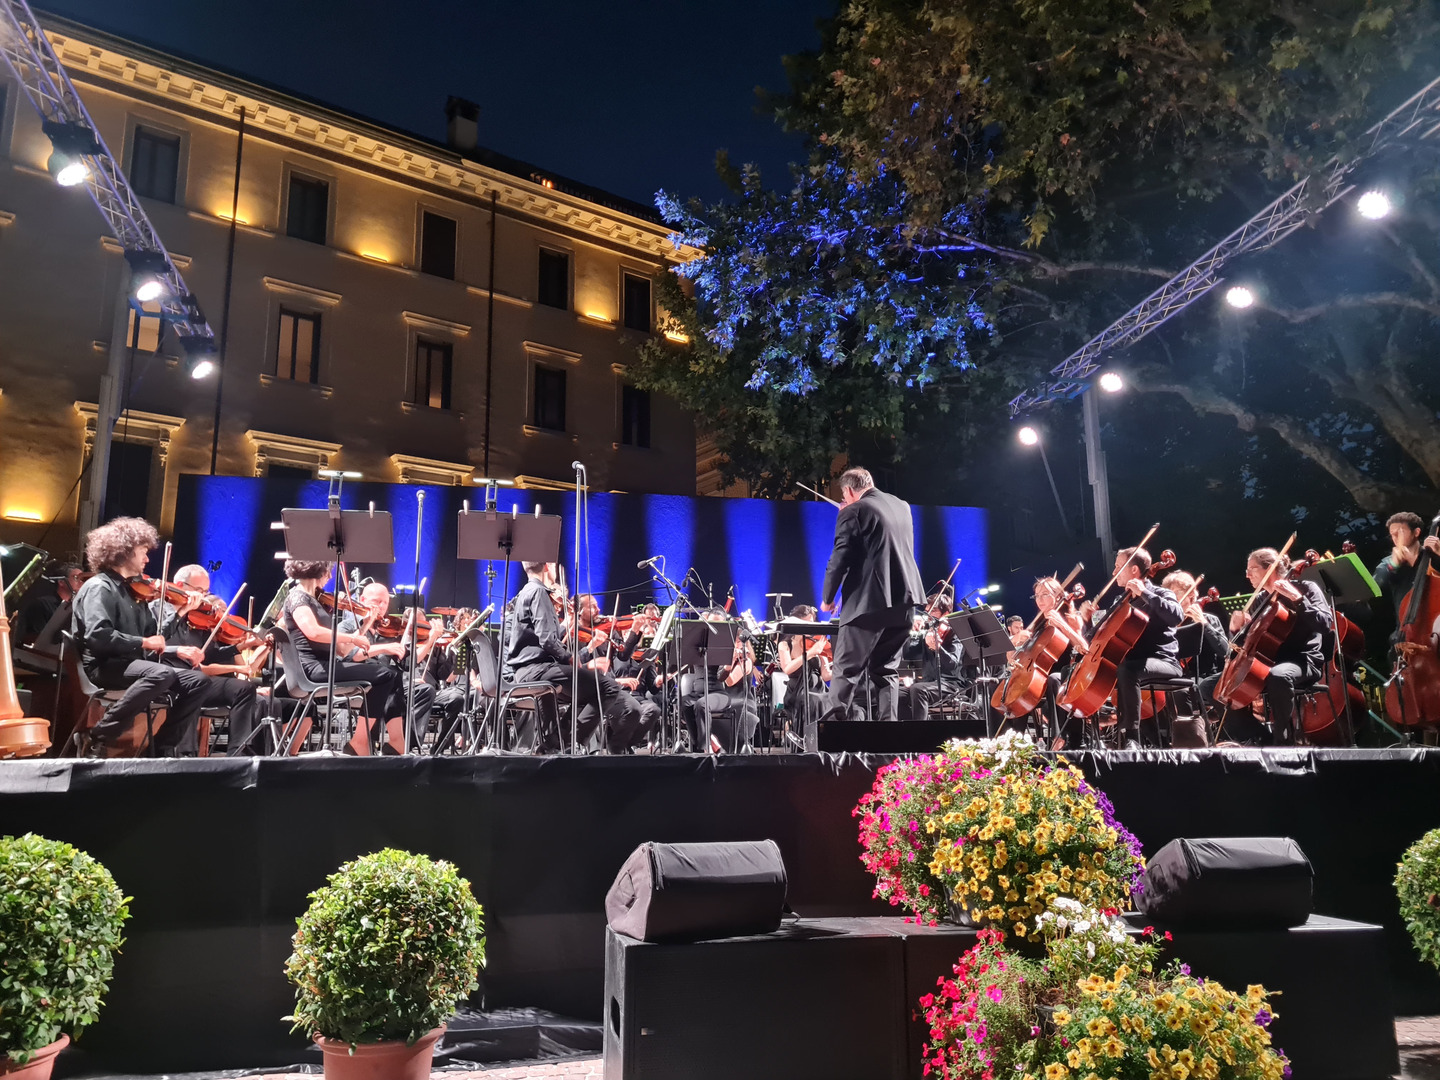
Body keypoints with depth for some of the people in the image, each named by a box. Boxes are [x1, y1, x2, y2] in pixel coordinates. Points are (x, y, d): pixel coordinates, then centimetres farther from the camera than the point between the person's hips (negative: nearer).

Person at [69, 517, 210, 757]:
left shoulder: (134, 591, 20)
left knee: (198, 680, -5)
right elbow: (98, 636, -22)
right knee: (161, 674, -35)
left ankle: (169, 747, -5)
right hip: (104, 665, -8)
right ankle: (98, 739, -24)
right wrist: (143, 643, -19)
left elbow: (153, 637, 16)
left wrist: (178, 650, -2)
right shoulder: (99, 587, -7)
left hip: (134, 662, 8)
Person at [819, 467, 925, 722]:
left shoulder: (853, 511, -7)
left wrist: (827, 597, 1)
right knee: (886, 671, 13)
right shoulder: (902, 506, 15)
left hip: (869, 601, -7)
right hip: (903, 598, 7)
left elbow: (840, 558, -11)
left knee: (845, 670, -1)